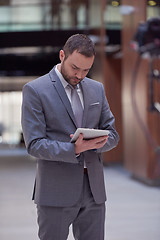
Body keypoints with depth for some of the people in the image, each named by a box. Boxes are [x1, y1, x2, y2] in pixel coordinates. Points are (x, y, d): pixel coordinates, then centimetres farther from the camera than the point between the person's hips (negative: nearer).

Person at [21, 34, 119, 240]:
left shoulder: (97, 89, 12)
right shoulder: (35, 90, -5)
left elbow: (112, 133, 14)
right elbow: (34, 144, -10)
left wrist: (99, 142, -10)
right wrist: (74, 149, -25)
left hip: (94, 190, 5)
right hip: (56, 192, -5)